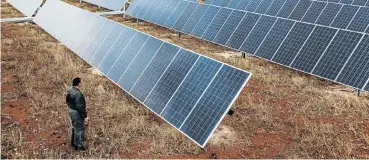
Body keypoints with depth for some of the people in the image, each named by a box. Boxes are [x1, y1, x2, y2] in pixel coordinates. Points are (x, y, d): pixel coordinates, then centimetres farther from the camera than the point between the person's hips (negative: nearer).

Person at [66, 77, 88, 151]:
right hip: (77, 113, -9)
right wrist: (85, 116, -20)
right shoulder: (78, 94, -30)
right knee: (79, 129, 5)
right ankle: (79, 145, 16)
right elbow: (80, 107, -28)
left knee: (75, 126, 26)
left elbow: (67, 101, 13)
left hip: (71, 111, 10)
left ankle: (74, 141, 42)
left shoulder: (69, 90, 0)